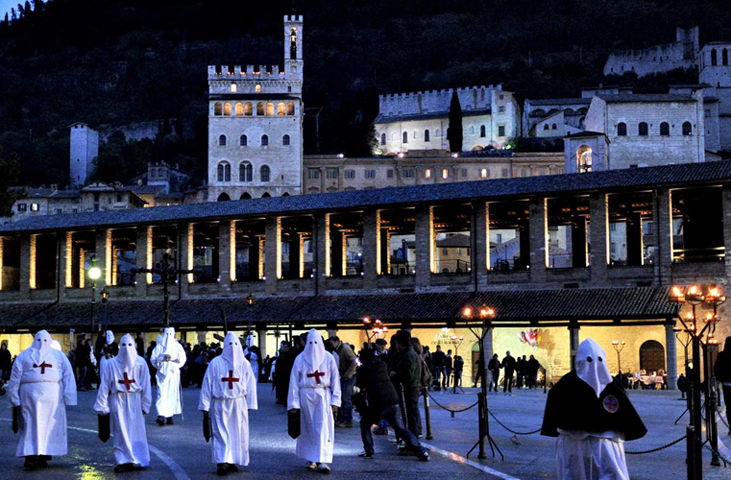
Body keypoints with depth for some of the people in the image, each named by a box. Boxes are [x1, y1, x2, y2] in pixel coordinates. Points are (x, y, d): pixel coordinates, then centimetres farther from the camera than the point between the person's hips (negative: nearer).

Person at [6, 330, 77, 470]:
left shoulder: (23, 356, 11)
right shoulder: (59, 355, 10)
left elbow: (14, 380, 7)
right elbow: (68, 378, 5)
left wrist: (14, 400, 9)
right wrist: (69, 399, 4)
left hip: (29, 395, 0)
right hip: (52, 395, 0)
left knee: (31, 425, 2)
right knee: (49, 425, 7)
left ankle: (30, 457, -10)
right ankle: (43, 457, 5)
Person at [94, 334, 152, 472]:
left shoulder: (141, 363, 0)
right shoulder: (111, 364, -1)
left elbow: (146, 386, 1)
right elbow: (104, 385, 0)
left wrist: (145, 405, -1)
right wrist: (102, 405, -2)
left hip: (135, 402, 0)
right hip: (118, 401, 0)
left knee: (136, 432, 1)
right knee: (121, 432, 0)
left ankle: (137, 460, 9)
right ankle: (122, 461, 3)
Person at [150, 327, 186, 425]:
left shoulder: (177, 346, 5)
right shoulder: (159, 346, 6)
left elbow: (182, 359, -3)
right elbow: (153, 358, 3)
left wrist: (171, 359, -17)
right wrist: (163, 359, -15)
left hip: (174, 373, 1)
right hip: (162, 373, -1)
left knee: (172, 394, 2)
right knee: (162, 393, -11)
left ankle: (169, 415, 11)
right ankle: (161, 415, -21)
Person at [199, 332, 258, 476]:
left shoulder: (215, 363, -2)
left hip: (219, 405, 0)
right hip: (239, 404, 0)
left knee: (221, 433, 3)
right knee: (237, 433, 6)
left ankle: (222, 462, -2)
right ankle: (232, 462, 9)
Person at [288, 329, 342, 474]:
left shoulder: (328, 358, 3)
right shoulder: (300, 359, 2)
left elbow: (335, 379, 3)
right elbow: (294, 382, 1)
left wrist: (335, 401, -4)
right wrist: (294, 404, -5)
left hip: (323, 396, -1)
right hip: (306, 396, 1)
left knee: (324, 428, -10)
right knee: (309, 428, 8)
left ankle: (322, 461, -15)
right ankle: (311, 459, 19)